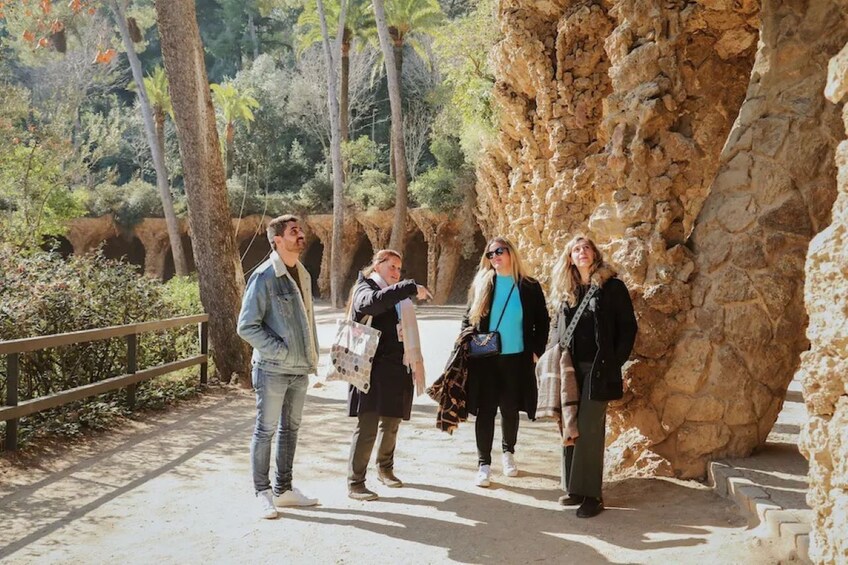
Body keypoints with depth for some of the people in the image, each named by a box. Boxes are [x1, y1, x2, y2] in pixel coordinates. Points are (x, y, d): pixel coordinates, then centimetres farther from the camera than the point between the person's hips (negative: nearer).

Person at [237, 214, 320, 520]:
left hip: (300, 369, 8)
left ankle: (283, 489, 27)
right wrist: (281, 351, -18)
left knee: (290, 429, 15)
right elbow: (247, 327, -16)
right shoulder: (263, 278, -14)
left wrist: (313, 355, 11)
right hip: (273, 369, -8)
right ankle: (263, 493, 13)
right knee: (266, 430, 2)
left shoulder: (303, 275, 10)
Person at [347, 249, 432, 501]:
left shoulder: (398, 296, 21)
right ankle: (355, 483, -3)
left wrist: (414, 366, 16)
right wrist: (411, 288, -34)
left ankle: (385, 468, 34)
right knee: (367, 427, -10)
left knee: (391, 423, 16)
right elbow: (373, 301, -29)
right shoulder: (364, 289, -4)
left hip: (397, 369, 8)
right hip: (372, 369, -8)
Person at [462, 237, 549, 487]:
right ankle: (484, 465, 6)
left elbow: (542, 322, 7)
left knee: (511, 410, 10)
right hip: (485, 359, 0)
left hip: (517, 359, 0)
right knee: (485, 410, -1)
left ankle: (508, 453, 33)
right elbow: (468, 319, 10)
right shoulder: (481, 284, 4)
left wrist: (536, 350, 0)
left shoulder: (530, 287, 1)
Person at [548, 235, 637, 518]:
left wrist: (614, 363, -8)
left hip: (597, 369, -5)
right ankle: (574, 487, 15)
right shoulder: (566, 290, 12)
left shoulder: (612, 287, -2)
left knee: (589, 430, -7)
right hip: (570, 368, 5)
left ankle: (591, 494, -1)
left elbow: (628, 327, -3)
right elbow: (557, 325, 21)